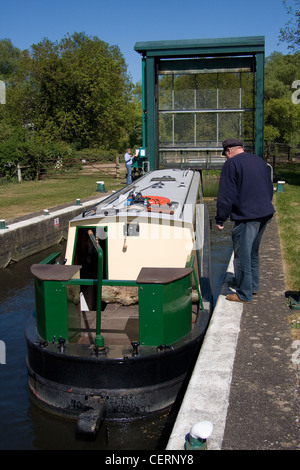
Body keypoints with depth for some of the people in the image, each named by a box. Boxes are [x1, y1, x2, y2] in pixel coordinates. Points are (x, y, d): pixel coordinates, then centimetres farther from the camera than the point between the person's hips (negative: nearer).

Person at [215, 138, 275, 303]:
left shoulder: (231, 164, -8)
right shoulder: (260, 161, 15)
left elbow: (226, 195, -12)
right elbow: (270, 189, 22)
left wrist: (220, 219, -6)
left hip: (246, 217, -8)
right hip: (265, 214, 8)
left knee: (242, 255, 1)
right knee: (253, 252, 22)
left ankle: (244, 294, 8)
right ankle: (253, 286, 32)